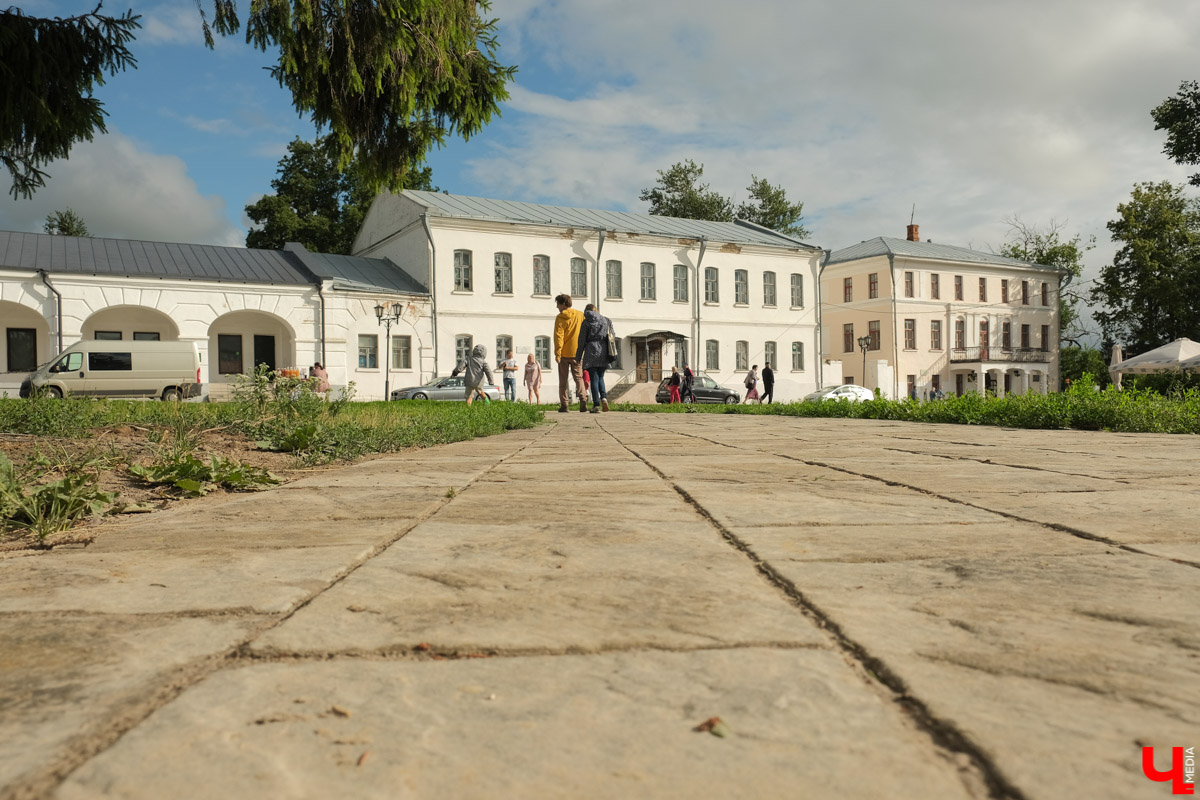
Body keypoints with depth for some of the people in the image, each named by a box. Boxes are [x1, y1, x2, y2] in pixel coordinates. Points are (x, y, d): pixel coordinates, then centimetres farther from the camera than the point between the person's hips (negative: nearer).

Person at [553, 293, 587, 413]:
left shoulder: (560, 318, -6)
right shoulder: (580, 315, 6)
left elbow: (558, 336, -13)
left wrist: (557, 353, -15)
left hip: (564, 353, -3)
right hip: (577, 352, 3)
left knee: (563, 380, 7)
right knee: (578, 377, 8)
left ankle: (564, 405, 4)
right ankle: (582, 400, -12)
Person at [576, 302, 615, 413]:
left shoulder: (586, 322, 1)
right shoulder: (606, 320, 12)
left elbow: (582, 341, 0)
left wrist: (579, 357, 5)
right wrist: (610, 354, 16)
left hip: (591, 351, -3)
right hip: (603, 352, 3)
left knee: (594, 378, -1)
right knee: (600, 377, 17)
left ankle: (596, 405, -7)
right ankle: (604, 397, -7)